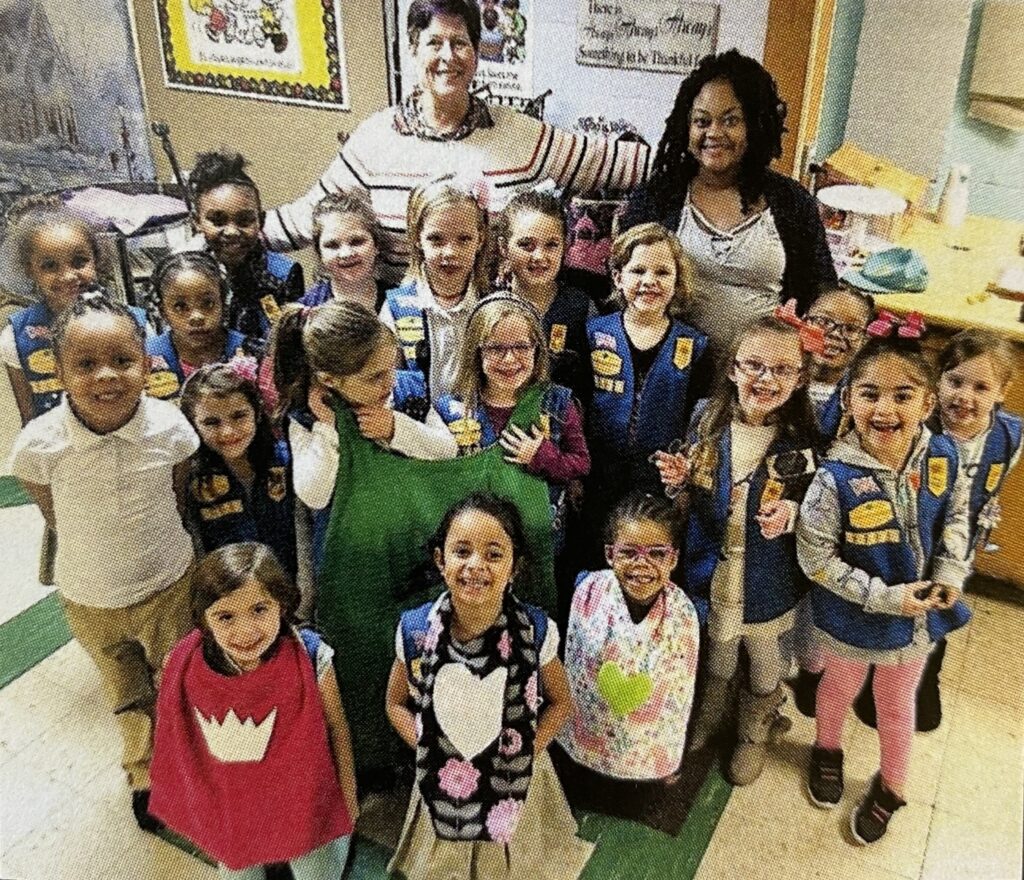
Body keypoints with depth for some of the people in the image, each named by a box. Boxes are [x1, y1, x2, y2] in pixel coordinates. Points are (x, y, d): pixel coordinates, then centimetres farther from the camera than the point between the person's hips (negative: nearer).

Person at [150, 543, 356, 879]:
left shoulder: (310, 659, -29)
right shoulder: (184, 667, -23)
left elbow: (336, 726, -13)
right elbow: (179, 738, -5)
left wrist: (348, 795, -2)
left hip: (304, 808, -2)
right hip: (228, 816, 2)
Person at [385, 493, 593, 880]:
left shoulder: (536, 630, -20)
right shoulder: (415, 631, -18)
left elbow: (559, 702, -4)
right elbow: (396, 704, -2)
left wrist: (526, 752, -15)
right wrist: (428, 748, -15)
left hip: (517, 787, 0)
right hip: (444, 786, 1)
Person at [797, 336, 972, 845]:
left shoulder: (943, 456, -17)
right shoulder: (835, 478, -30)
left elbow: (956, 516, 3)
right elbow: (814, 556, -23)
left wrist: (950, 572, -9)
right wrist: (884, 597, -23)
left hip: (919, 616, 3)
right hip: (853, 620, -3)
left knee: (897, 706, 26)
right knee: (839, 691, 27)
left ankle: (891, 787, 52)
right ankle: (827, 750, 58)